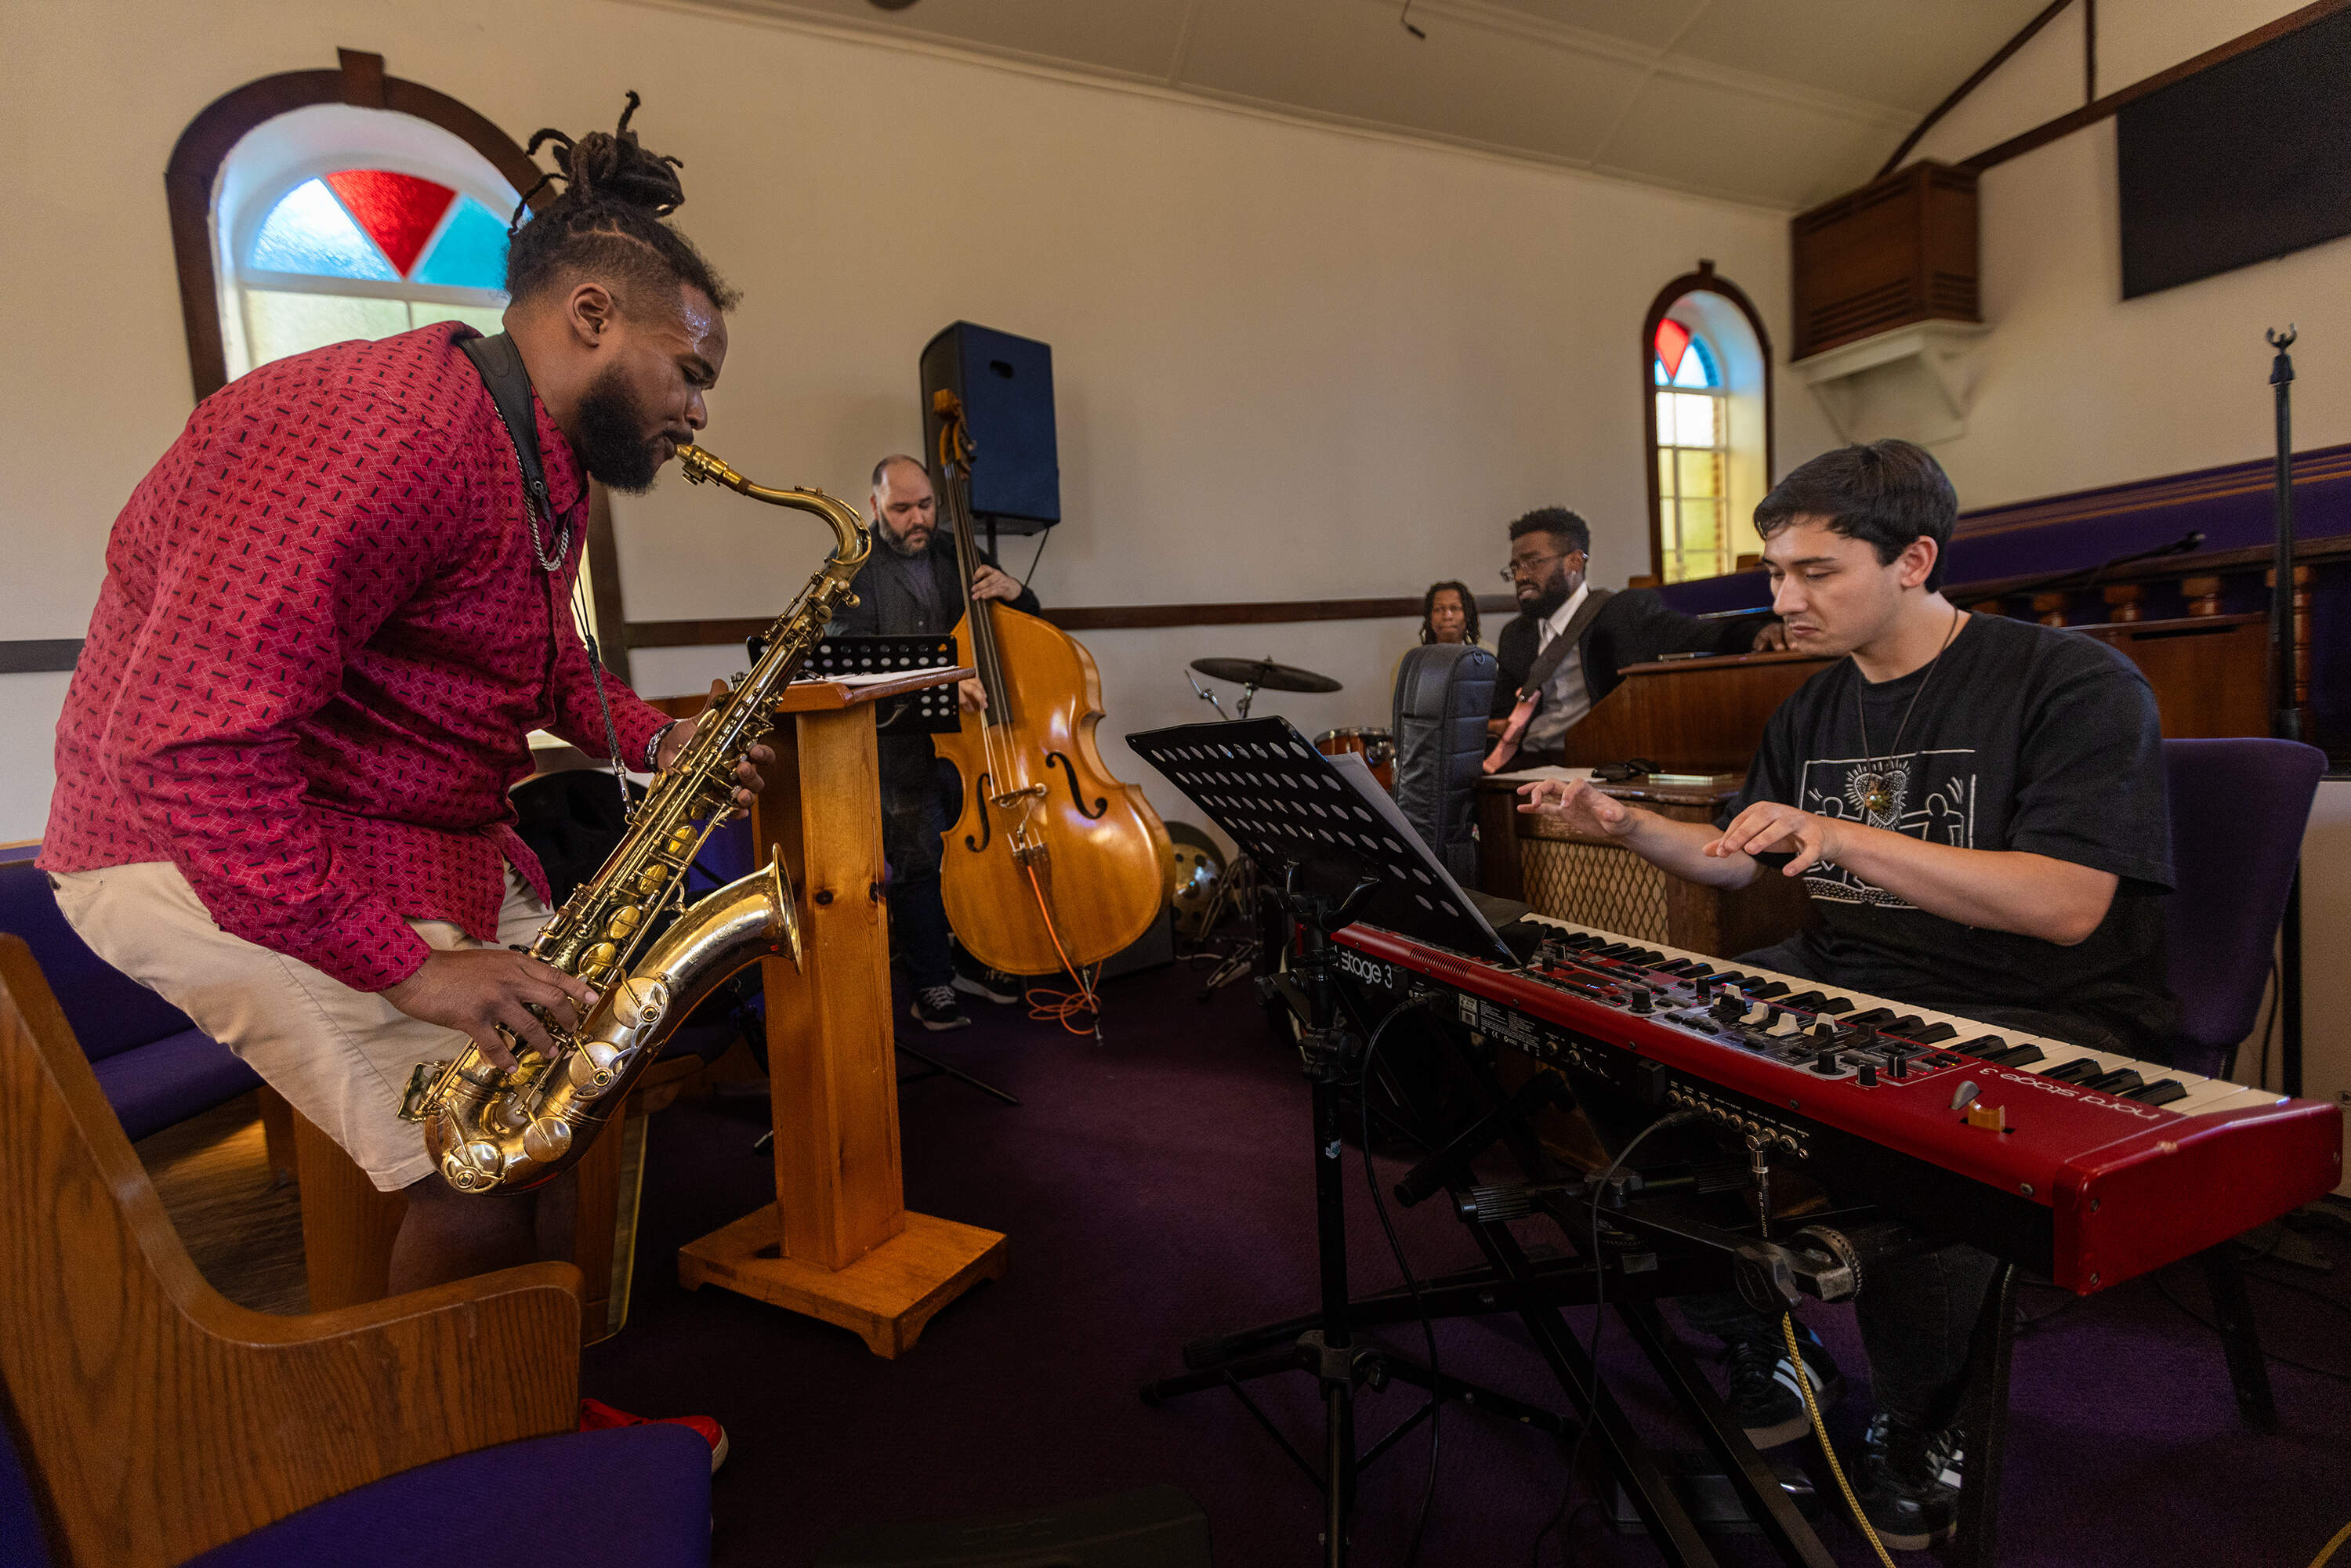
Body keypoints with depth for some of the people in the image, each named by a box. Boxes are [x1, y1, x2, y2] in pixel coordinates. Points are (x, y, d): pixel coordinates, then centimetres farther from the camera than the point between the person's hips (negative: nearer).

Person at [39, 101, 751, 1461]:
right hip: (221, 854, -9)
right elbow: (188, 739, -29)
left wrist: (660, 744, 1)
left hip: (428, 839, 9)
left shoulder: (548, 473, 8)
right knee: (479, 1189, -13)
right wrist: (406, 965, -28)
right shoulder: (388, 431, -25)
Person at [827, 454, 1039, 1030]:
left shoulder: (957, 554, 11)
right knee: (916, 863, -3)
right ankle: (932, 985, 14)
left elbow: (1027, 624, 16)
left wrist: (1012, 590, -9)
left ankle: (974, 962, 29)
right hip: (900, 745, -4)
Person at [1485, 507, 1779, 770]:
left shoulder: (1628, 611, 4)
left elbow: (1704, 637, -7)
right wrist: (1491, 726, 1)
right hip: (1527, 764, 5)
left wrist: (1756, 635, -27)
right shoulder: (1514, 636, 20)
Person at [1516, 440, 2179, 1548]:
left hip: (2037, 1026, -6)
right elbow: (1741, 860, 18)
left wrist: (1844, 836, -29)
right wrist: (1625, 824, 1)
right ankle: (1766, 1349, 9)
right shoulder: (1818, 707, 10)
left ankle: (1921, 1430, -2)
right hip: (1844, 986, 7)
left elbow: (2068, 905, -22)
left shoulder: (2078, 686, -10)